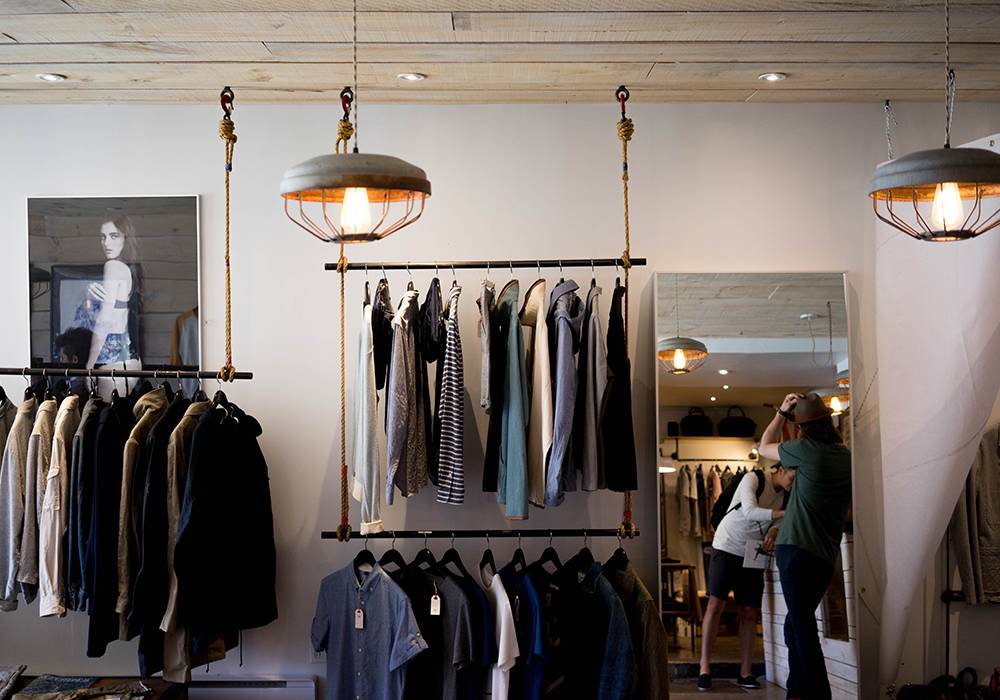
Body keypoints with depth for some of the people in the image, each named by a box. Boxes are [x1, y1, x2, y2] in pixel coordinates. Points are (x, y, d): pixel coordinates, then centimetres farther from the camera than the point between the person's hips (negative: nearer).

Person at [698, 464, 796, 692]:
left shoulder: (785, 494, 3)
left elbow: (776, 520, 7)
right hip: (727, 547, -6)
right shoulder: (753, 478, -16)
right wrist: (785, 513, -38)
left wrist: (773, 532, -16)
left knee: (750, 613, 1)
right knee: (715, 605, -11)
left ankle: (745, 673, 6)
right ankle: (705, 668, -6)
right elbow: (750, 511, -30)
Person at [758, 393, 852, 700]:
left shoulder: (807, 450, -10)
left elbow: (765, 447, 9)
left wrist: (781, 413, 13)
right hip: (826, 556, 7)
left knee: (802, 628, -7)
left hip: (797, 550, -7)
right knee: (796, 626, 17)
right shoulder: (848, 457, 8)